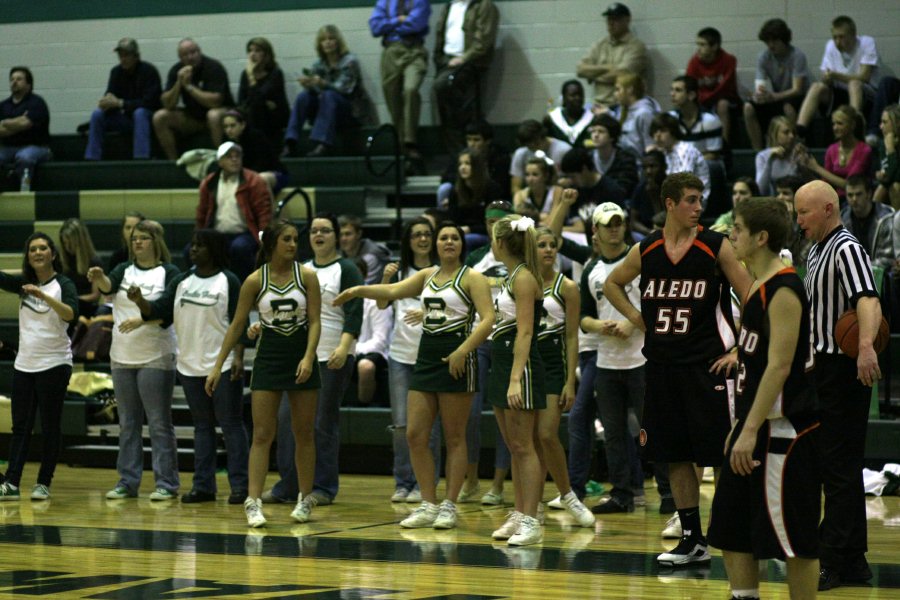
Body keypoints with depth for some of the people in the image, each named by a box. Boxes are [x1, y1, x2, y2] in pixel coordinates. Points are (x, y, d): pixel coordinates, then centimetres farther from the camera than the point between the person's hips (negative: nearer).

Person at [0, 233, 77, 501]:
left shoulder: (63, 284, -6)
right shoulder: (24, 283, 10)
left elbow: (72, 314, -22)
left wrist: (43, 295, -33)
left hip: (54, 365, -5)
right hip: (24, 365, 5)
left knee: (50, 426, 1)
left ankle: (44, 484, 6)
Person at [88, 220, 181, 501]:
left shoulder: (169, 272, -3)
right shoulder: (124, 270, 9)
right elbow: (108, 285, -11)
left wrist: (142, 320, -26)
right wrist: (98, 278, -33)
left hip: (156, 358, -5)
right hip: (122, 358, 5)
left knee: (159, 423, -4)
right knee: (128, 424, 9)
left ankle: (167, 483, 0)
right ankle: (127, 481, 15)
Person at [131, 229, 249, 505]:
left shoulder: (229, 281, -4)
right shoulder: (181, 282, 10)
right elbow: (159, 311, 4)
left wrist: (238, 356, -15)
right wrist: (140, 301, -15)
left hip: (222, 367, -5)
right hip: (190, 366, 5)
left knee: (231, 425, -2)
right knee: (202, 426, 10)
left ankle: (239, 486, 0)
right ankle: (203, 485, 14)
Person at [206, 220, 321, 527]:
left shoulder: (306, 276, -2)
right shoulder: (255, 281, -2)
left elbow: (315, 321, -5)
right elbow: (237, 325, 2)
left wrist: (308, 358, -19)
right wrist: (218, 365, -1)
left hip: (301, 358, 0)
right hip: (268, 358, 0)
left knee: (303, 433, 7)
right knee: (262, 434, -6)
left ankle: (305, 499, 19)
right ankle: (253, 502, -9)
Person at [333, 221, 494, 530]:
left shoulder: (471, 278, -2)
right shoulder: (427, 275, 15)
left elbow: (488, 318, -13)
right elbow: (393, 291, 3)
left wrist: (463, 351, -22)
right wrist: (359, 290, -14)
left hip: (456, 359, -6)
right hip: (426, 357, 6)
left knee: (454, 437, 0)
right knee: (415, 434, 1)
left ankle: (449, 506, 6)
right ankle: (428, 505, 8)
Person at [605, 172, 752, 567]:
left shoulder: (716, 247, -5)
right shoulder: (645, 251, 6)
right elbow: (612, 284, 24)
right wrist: (637, 318, 11)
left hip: (708, 363, -4)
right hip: (662, 364, 5)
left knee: (721, 454, -6)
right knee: (675, 454, 8)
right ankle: (692, 539, 16)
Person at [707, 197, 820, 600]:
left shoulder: (784, 290, -16)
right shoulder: (759, 287, 14)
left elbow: (779, 366, -22)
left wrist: (751, 430, -24)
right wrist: (741, 425, 21)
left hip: (784, 429, -10)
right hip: (755, 426, 10)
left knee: (793, 536, -4)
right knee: (730, 528, 12)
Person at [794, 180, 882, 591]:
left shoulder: (846, 250, -15)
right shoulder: (817, 251, 16)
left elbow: (868, 300, -32)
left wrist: (866, 345, -49)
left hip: (843, 370, -10)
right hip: (822, 368, 10)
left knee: (839, 470, -8)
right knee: (838, 470, 13)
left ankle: (831, 563, -7)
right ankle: (853, 562, 18)